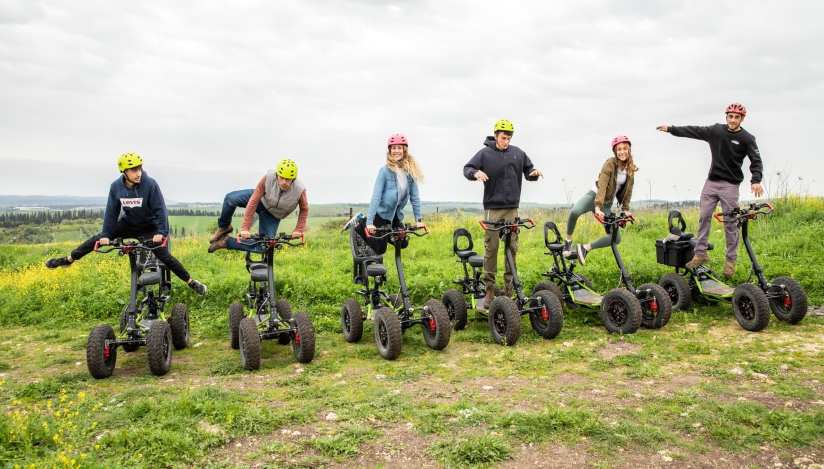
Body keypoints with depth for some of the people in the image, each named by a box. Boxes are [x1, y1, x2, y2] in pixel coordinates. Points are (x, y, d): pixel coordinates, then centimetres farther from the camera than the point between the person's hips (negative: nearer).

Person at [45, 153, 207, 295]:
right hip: (128, 224, 4)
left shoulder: (150, 184, -26)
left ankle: (191, 282, -6)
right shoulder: (116, 187, -14)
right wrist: (105, 235, -13)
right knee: (98, 239, 1)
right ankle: (68, 260, 19)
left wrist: (161, 232, -33)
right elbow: (111, 212, -8)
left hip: (149, 228, -4)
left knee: (164, 255, -15)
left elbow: (160, 209, -24)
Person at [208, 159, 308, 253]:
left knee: (262, 247, -11)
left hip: (273, 216, 0)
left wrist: (298, 230, -20)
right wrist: (245, 228, -31)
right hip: (261, 200, 0)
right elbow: (253, 202, -30)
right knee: (230, 198, -26)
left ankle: (227, 242, 5)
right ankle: (224, 227, 2)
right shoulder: (268, 178, -33)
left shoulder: (299, 190, -33)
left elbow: (304, 209, -12)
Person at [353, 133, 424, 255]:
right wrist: (370, 222, -27)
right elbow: (376, 196, -22)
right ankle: (362, 225, 20)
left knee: (403, 243, 7)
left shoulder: (411, 170, -5)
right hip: (381, 213, -5)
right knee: (380, 249, -2)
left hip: (396, 214, 5)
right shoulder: (385, 170, -19)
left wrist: (418, 219, -4)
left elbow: (414, 196, -1)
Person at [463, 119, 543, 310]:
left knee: (512, 247, 3)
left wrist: (534, 173, -7)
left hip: (512, 208, 3)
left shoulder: (517, 153, 10)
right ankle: (489, 289, 3)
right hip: (492, 207, -3)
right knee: (491, 247, -3)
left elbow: (528, 170, 17)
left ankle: (509, 287, 13)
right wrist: (476, 173, -24)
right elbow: (467, 169, -2)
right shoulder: (485, 153, 0)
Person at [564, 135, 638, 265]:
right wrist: (597, 207, -36)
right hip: (594, 196, -5)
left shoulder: (631, 168, 0)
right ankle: (568, 241, -12)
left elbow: (628, 190, 9)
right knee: (574, 212, -37)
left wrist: (625, 209, 2)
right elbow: (602, 185, -26)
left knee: (616, 238, -8)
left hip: (608, 204, 5)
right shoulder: (610, 163, -16)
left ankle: (585, 248, 3)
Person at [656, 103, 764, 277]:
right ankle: (701, 253, 7)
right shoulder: (716, 130, 6)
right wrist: (670, 129, 9)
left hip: (730, 185, -4)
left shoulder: (747, 138, -5)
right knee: (704, 216, 0)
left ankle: (731, 260, 9)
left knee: (730, 223, 0)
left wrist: (756, 180, -26)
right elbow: (694, 131, 11)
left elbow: (756, 161, -10)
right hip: (711, 182, 4)